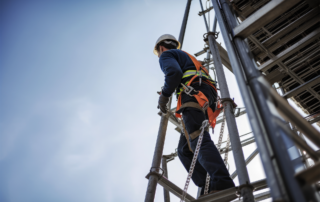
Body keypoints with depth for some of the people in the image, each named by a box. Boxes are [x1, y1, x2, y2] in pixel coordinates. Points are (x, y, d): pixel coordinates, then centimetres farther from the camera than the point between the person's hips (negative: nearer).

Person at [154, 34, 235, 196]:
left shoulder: (166, 55, 14)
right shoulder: (187, 57, 40)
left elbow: (174, 72, -10)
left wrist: (164, 95, -2)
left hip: (193, 94, -8)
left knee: (198, 140, -25)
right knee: (184, 150, 2)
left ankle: (223, 183, -42)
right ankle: (209, 189, -13)